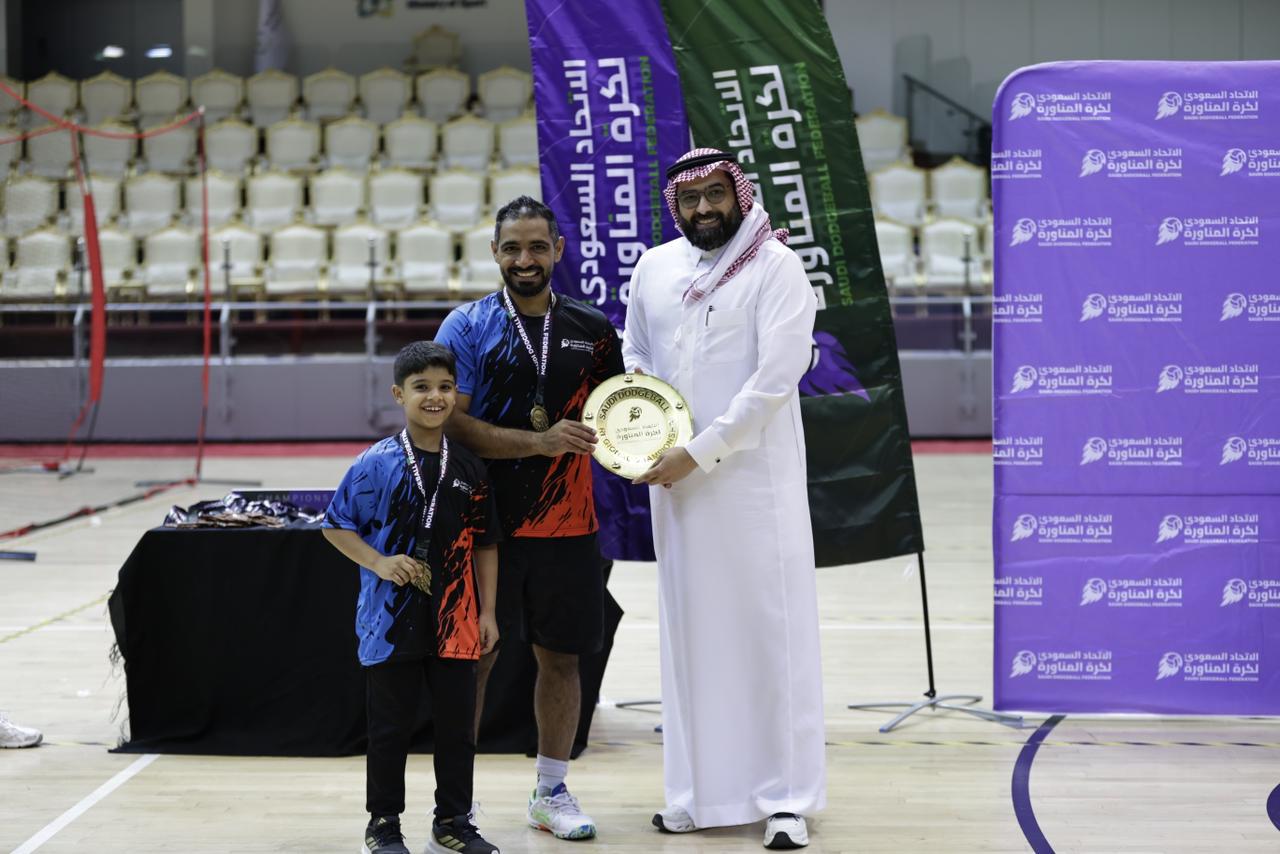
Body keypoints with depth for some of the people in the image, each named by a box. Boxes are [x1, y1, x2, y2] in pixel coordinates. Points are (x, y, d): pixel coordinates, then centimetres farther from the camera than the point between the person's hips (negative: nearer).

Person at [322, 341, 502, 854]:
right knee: (390, 728, 7)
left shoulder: (468, 468, 4)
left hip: (454, 622, 3)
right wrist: (379, 563, -15)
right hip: (391, 620, -3)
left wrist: (488, 612, 7)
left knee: (457, 725, 9)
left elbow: (485, 544, 10)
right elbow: (337, 527, -1)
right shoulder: (376, 464, -7)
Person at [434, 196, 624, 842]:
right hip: (486, 520, -3)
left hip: (567, 523, 3)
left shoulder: (592, 329, 8)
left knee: (561, 655, 11)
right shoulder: (467, 327, -3)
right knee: (474, 655, 2)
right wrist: (540, 441, -22)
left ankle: (551, 792, 26)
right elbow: (452, 424, -12)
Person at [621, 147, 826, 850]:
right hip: (676, 477, 5)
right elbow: (634, 354, 21)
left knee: (768, 627, -3)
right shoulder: (654, 267, 10)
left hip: (754, 476, -5)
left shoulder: (776, 267, -6)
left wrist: (700, 451, -15)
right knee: (690, 628, 7)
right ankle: (704, 792, 15)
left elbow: (777, 377, -13)